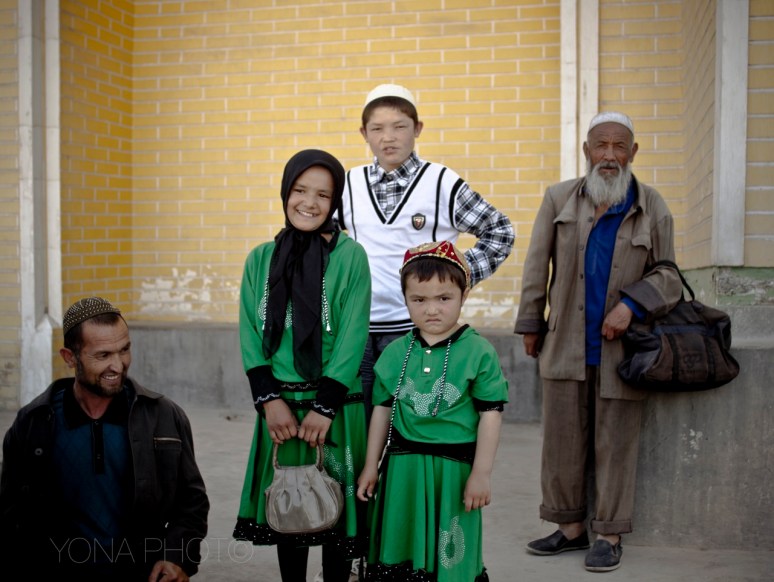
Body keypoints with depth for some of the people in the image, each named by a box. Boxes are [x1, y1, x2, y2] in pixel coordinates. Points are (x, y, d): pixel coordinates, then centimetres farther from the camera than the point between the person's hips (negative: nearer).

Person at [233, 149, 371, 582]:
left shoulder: (350, 257, -5)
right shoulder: (261, 259, 5)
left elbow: (353, 337, -9)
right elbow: (250, 335, 2)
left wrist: (324, 407, -13)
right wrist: (270, 400, -9)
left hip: (336, 406, -3)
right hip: (281, 406, 3)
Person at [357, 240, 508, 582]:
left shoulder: (479, 352, -8)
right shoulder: (395, 353, 4)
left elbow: (490, 415, -7)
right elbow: (383, 409, 11)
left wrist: (481, 474, -7)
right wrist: (371, 466, 12)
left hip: (454, 469, -3)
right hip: (402, 467, 4)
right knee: (400, 554, 13)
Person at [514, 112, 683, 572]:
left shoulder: (653, 209, 1)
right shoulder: (559, 199, 5)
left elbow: (669, 275, 5)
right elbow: (538, 265, 7)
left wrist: (631, 304, -13)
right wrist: (531, 324, 7)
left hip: (621, 346, -2)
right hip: (566, 345, 2)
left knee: (615, 443, 4)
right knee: (563, 438, 7)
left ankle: (610, 536, 17)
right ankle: (571, 528, 21)